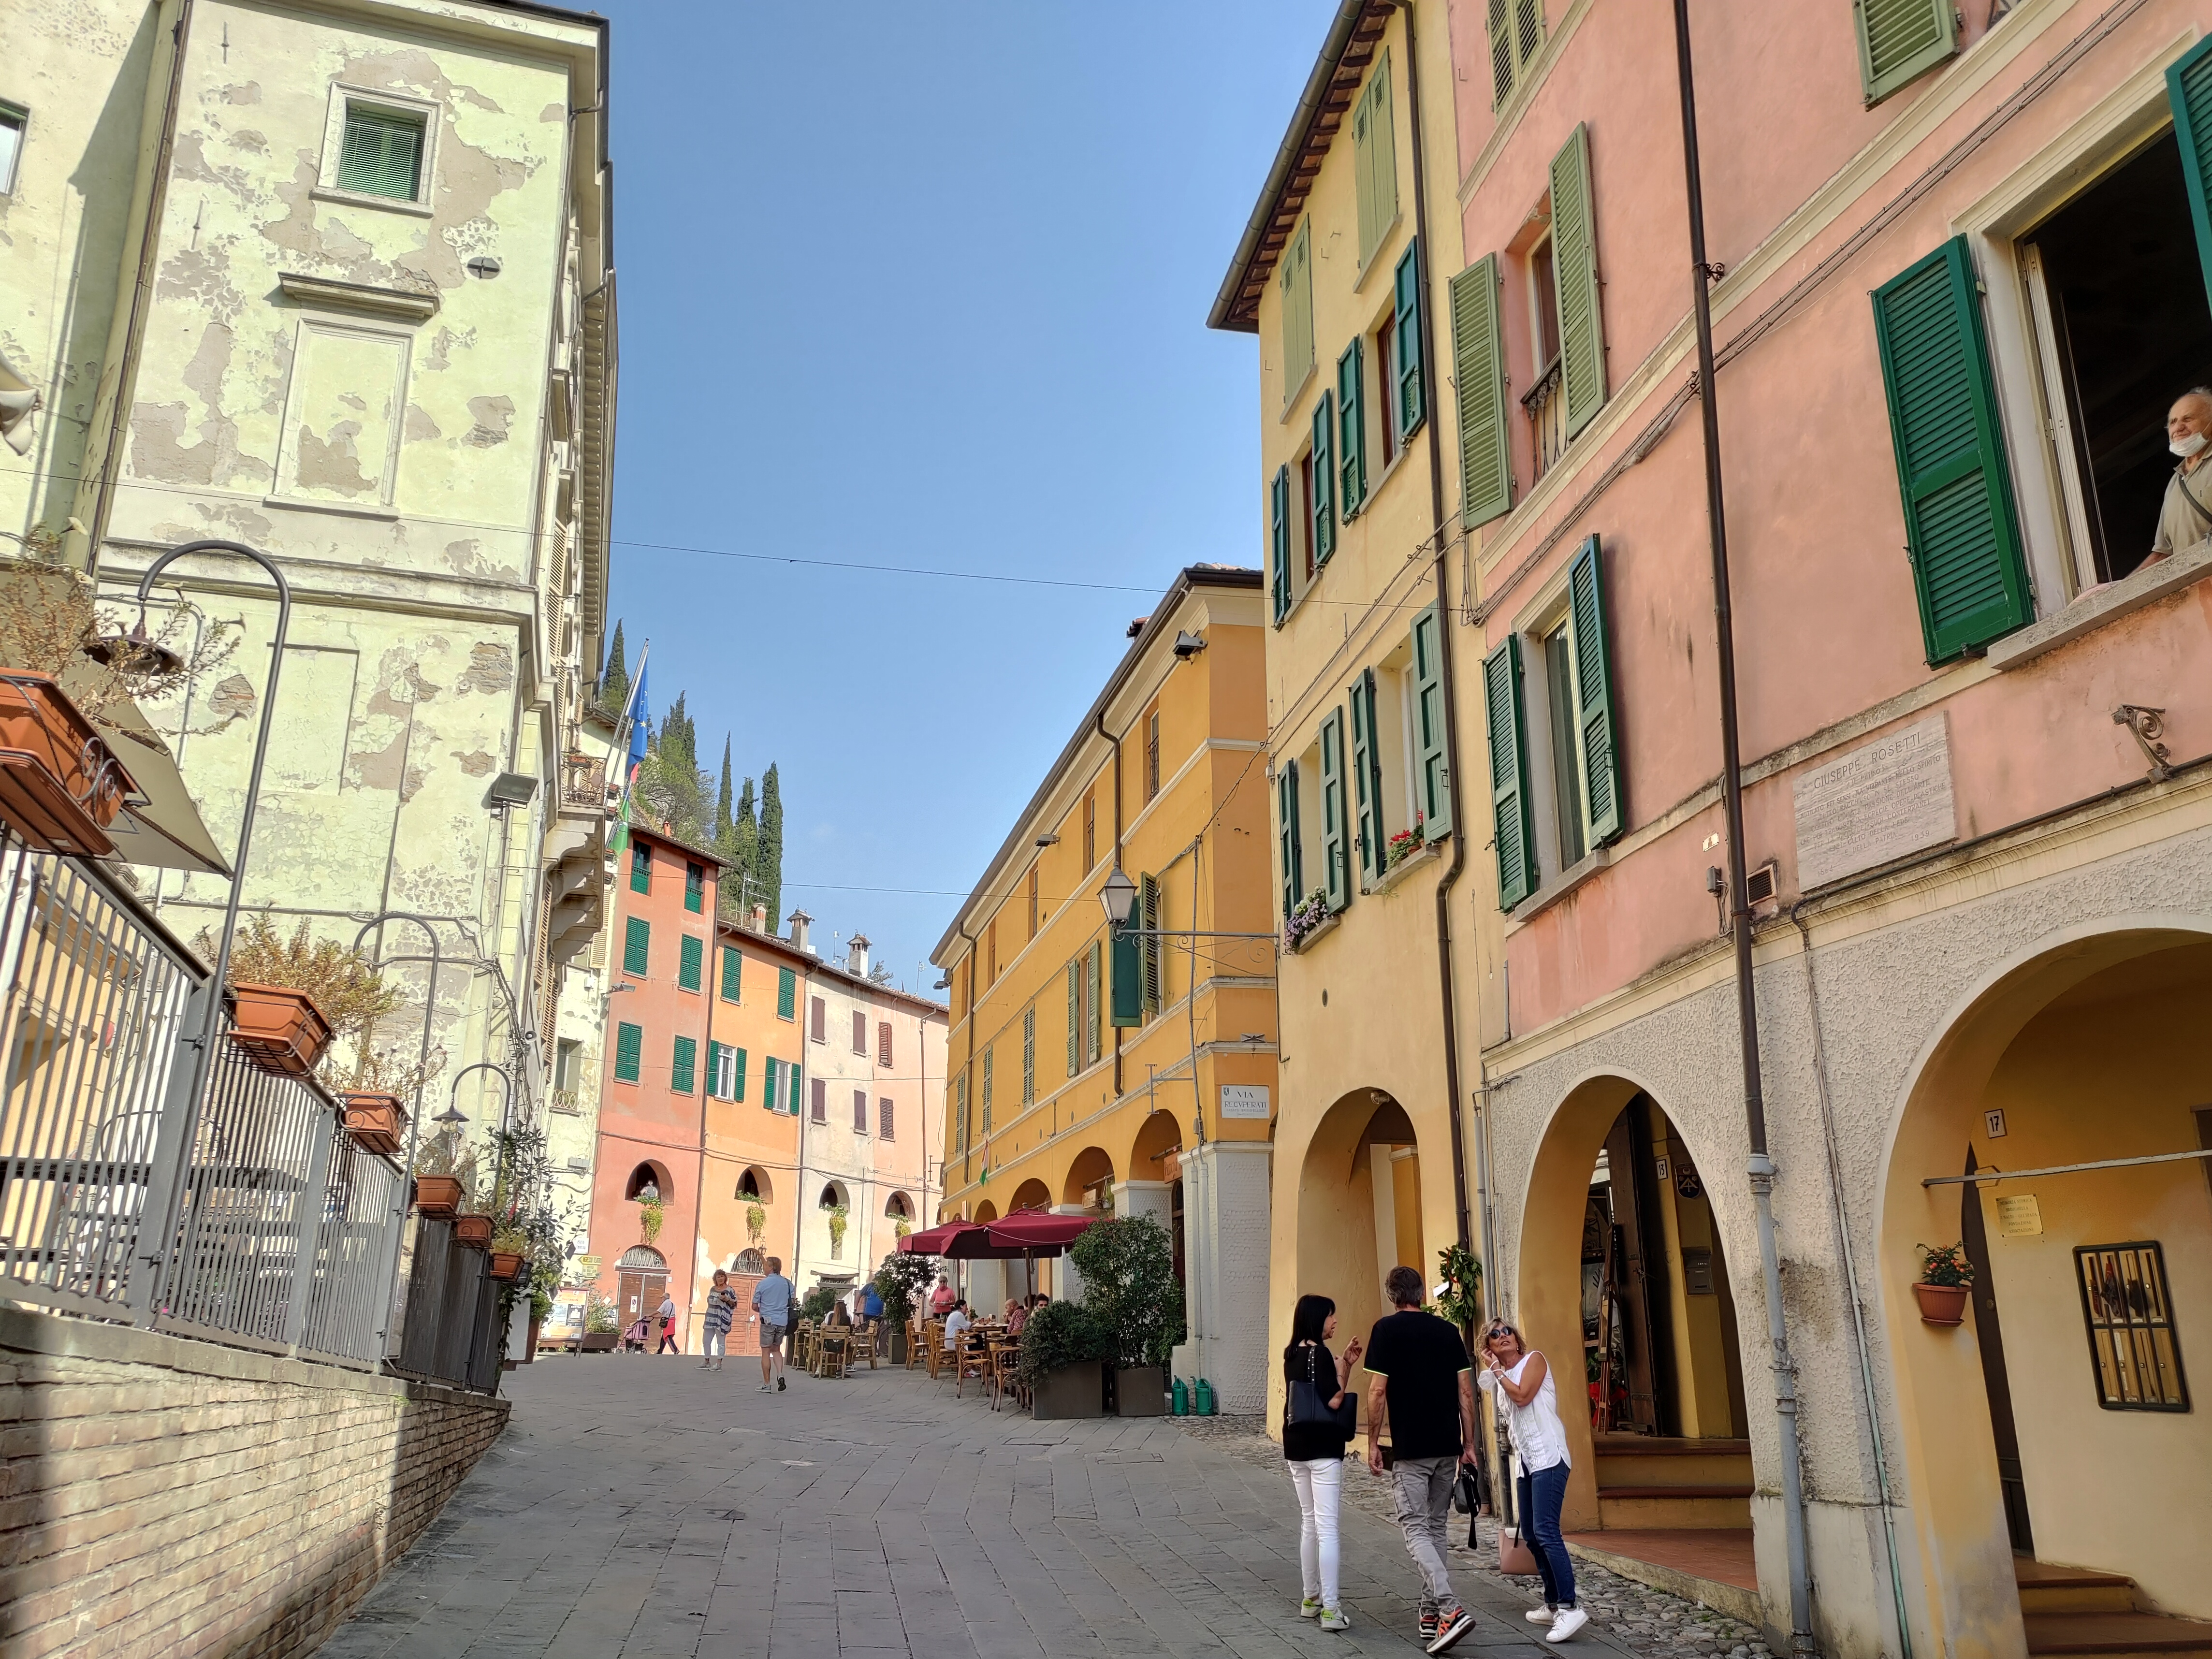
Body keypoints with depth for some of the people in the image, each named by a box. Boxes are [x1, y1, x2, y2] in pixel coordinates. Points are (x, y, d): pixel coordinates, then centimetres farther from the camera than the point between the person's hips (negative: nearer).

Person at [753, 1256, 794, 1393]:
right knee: (776, 1349, 19)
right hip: (783, 1321, 4)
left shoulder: (762, 1284, -8)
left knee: (766, 1352, 4)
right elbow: (791, 1303, 11)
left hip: (768, 1320, -4)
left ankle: (767, 1384, 5)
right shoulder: (788, 1283, 3)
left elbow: (754, 1306, -2)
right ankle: (780, 1374, -1)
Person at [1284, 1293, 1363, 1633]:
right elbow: (1333, 1402, -20)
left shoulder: (1293, 1354, 10)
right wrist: (1344, 1371, -7)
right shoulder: (1318, 1352, -16)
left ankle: (1311, 1599, 24)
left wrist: (1344, 1366, 9)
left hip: (1296, 1447, 9)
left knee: (1309, 1522, 17)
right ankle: (1330, 1609, -7)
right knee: (1327, 1527, -7)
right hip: (1322, 1448, -9)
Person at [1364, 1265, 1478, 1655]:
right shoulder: (1447, 1330, 7)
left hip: (1410, 1449, -5)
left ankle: (1451, 1610, -19)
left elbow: (1378, 1391, -10)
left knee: (1415, 1530, -4)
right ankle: (1431, 1614, 18)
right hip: (1448, 1447, 5)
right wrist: (1469, 1444, 11)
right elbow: (1466, 1392, 6)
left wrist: (1373, 1442, -1)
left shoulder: (1387, 1329, -6)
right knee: (1435, 1528, 15)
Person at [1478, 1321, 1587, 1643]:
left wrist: (1498, 1371, -6)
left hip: (1547, 1457, -9)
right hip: (1525, 1460, 9)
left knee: (1546, 1532, -18)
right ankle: (1553, 1605, 19)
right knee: (1532, 1534, 10)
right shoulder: (1501, 1377, 16)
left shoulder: (1534, 1360, -3)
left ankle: (1570, 1608, -20)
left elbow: (1522, 1396, -18)